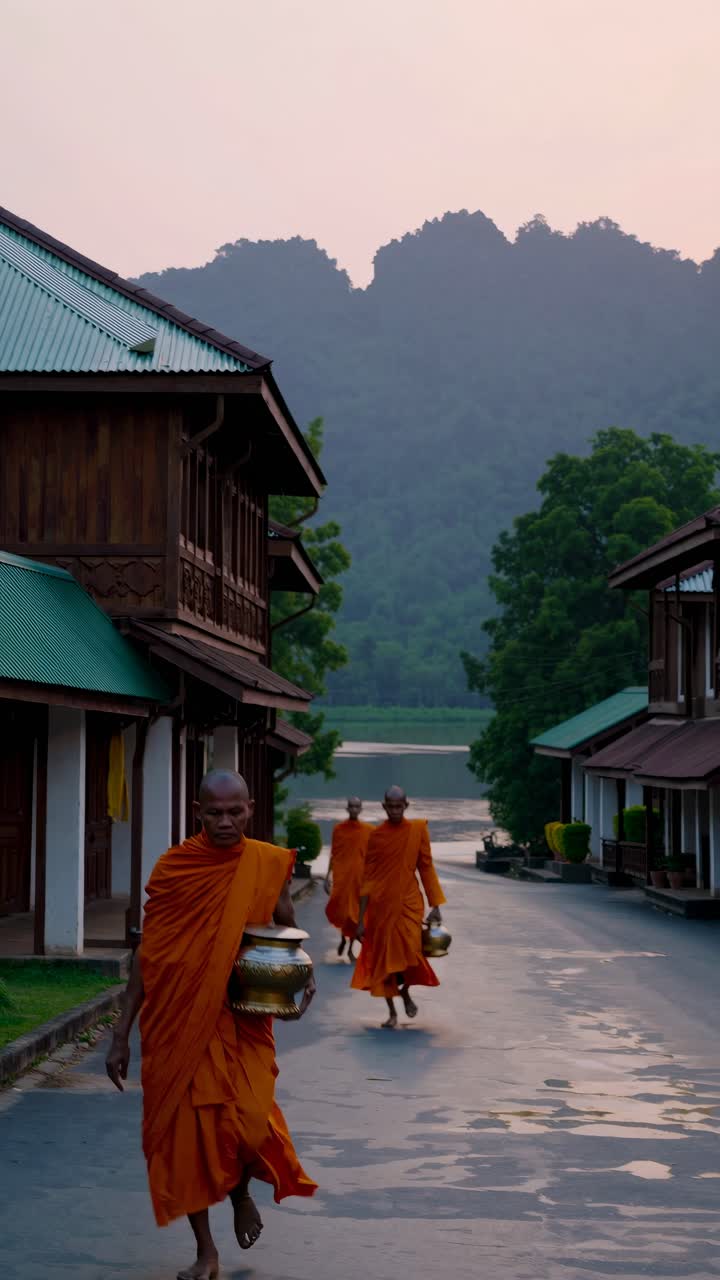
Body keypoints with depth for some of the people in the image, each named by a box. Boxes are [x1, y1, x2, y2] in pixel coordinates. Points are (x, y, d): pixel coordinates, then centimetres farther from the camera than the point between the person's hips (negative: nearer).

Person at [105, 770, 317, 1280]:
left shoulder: (269, 865, -1)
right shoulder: (174, 867, -3)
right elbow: (148, 955, 1)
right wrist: (121, 1035, 0)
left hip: (243, 1021, 0)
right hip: (179, 1021, 0)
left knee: (247, 1119, -16)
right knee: (184, 1128, 3)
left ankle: (242, 1190, 20)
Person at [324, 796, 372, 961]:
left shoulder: (368, 830, 2)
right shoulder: (338, 829, 4)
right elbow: (333, 854, 7)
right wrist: (328, 876, 3)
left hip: (360, 876, 0)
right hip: (341, 875, 0)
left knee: (356, 912, 2)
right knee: (339, 908, -9)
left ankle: (351, 948, 16)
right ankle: (343, 937, 21)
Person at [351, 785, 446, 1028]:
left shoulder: (418, 830, 0)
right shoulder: (376, 835, 1)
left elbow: (426, 867, 5)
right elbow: (368, 878, 2)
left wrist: (435, 905, 1)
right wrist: (361, 920, 0)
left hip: (408, 901, -1)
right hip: (381, 904, 1)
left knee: (409, 952, -15)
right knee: (383, 957, 5)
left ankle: (405, 991, 18)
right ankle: (392, 1012, 22)